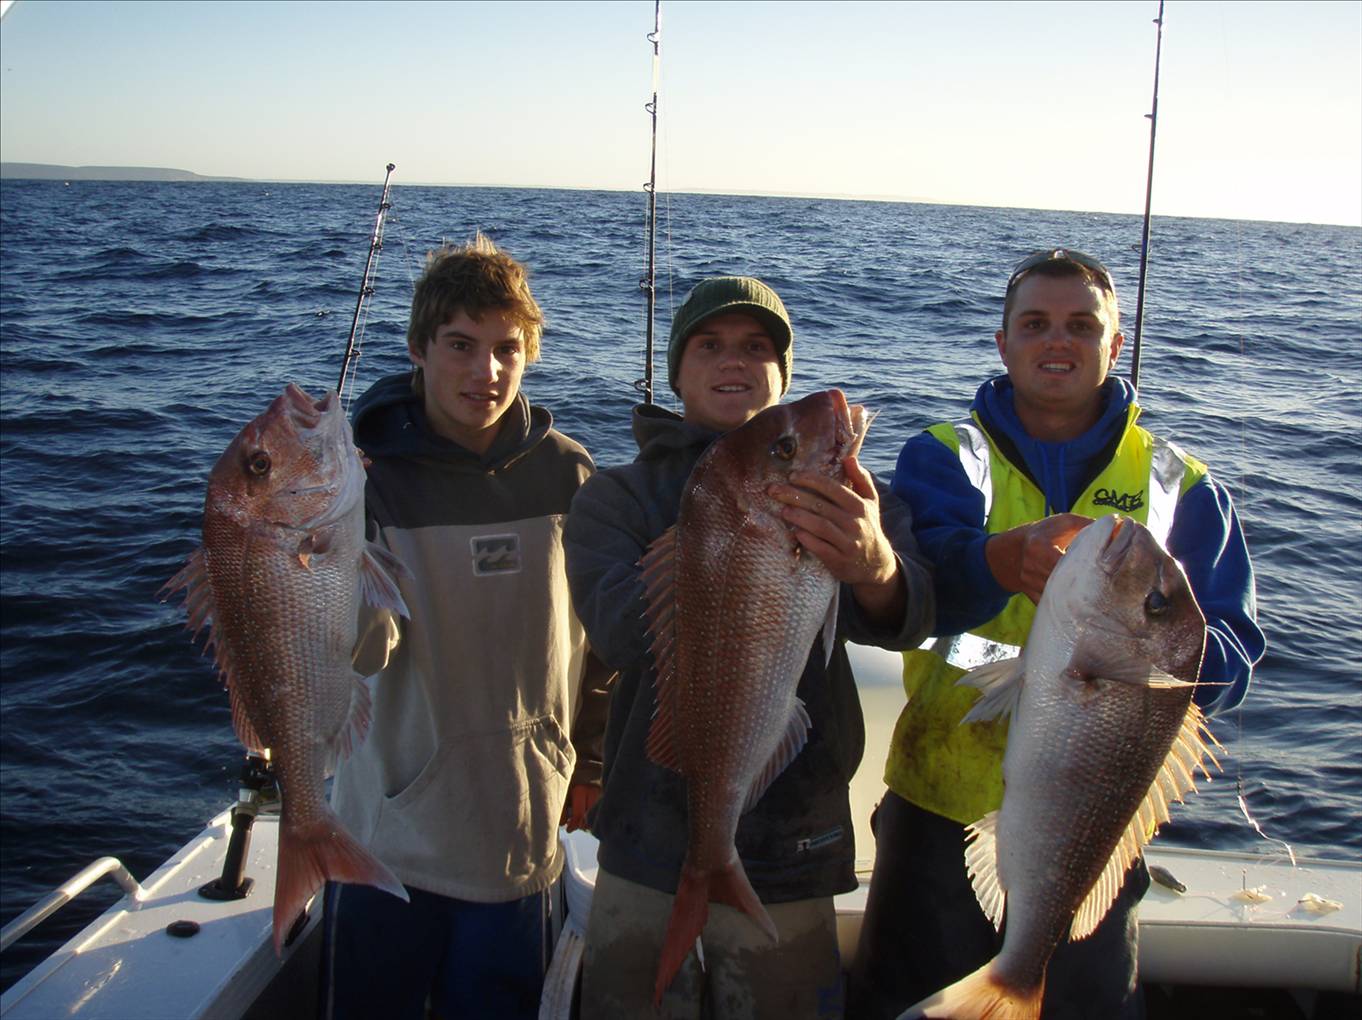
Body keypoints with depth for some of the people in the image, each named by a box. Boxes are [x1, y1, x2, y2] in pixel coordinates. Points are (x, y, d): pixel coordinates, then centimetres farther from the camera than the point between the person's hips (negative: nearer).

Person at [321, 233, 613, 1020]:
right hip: (389, 841, -1)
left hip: (522, 843, 2)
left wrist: (593, 761, 13)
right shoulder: (368, 473, -10)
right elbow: (366, 653, -21)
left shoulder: (568, 474, -4)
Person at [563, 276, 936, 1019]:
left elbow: (906, 617, -19)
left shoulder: (837, 491, 2)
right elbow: (618, 629, -19)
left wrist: (872, 564, -43)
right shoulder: (616, 497, 1)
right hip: (648, 853, 0)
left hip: (790, 859, 1)